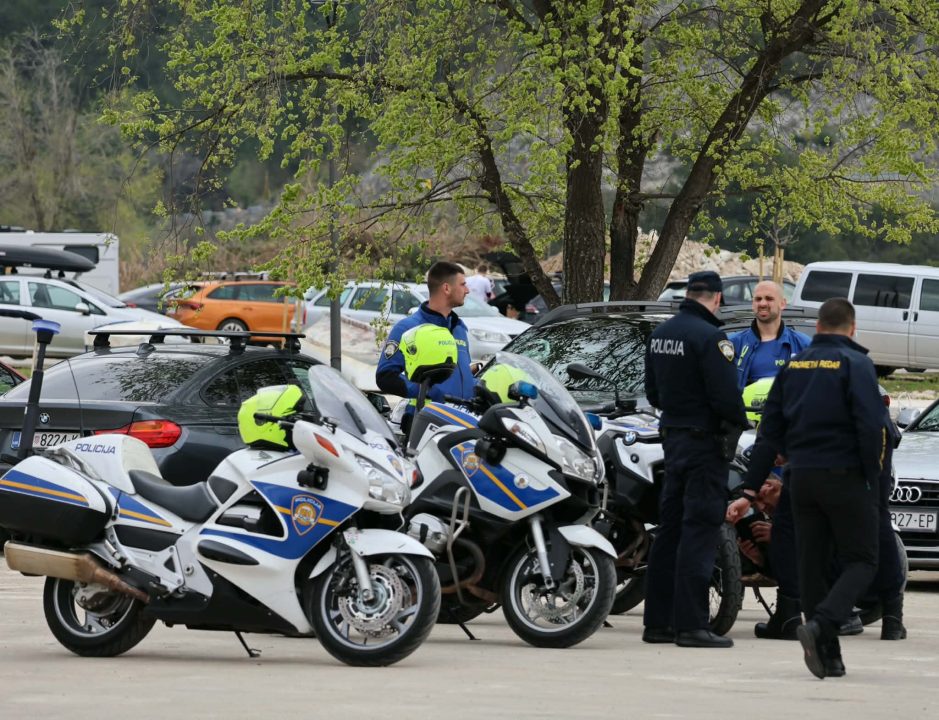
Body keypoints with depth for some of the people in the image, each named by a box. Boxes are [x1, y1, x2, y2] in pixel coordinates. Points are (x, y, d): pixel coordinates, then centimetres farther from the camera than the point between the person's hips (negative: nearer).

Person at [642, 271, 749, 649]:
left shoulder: (660, 334, 10)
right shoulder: (709, 337, -18)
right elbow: (726, 396, -21)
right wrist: (739, 424, -5)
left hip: (672, 437, 9)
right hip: (705, 440, -8)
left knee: (670, 529, 13)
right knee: (699, 531, -7)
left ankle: (657, 621, 16)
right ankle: (690, 624, -9)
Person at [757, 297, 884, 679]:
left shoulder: (794, 365, 8)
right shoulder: (854, 364, -9)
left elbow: (770, 424, 10)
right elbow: (871, 423, -18)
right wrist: (873, 474, -7)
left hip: (802, 477, 5)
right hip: (845, 476, -5)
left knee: (812, 564, 10)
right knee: (860, 561, 1)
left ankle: (829, 656, 8)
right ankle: (820, 625, -23)